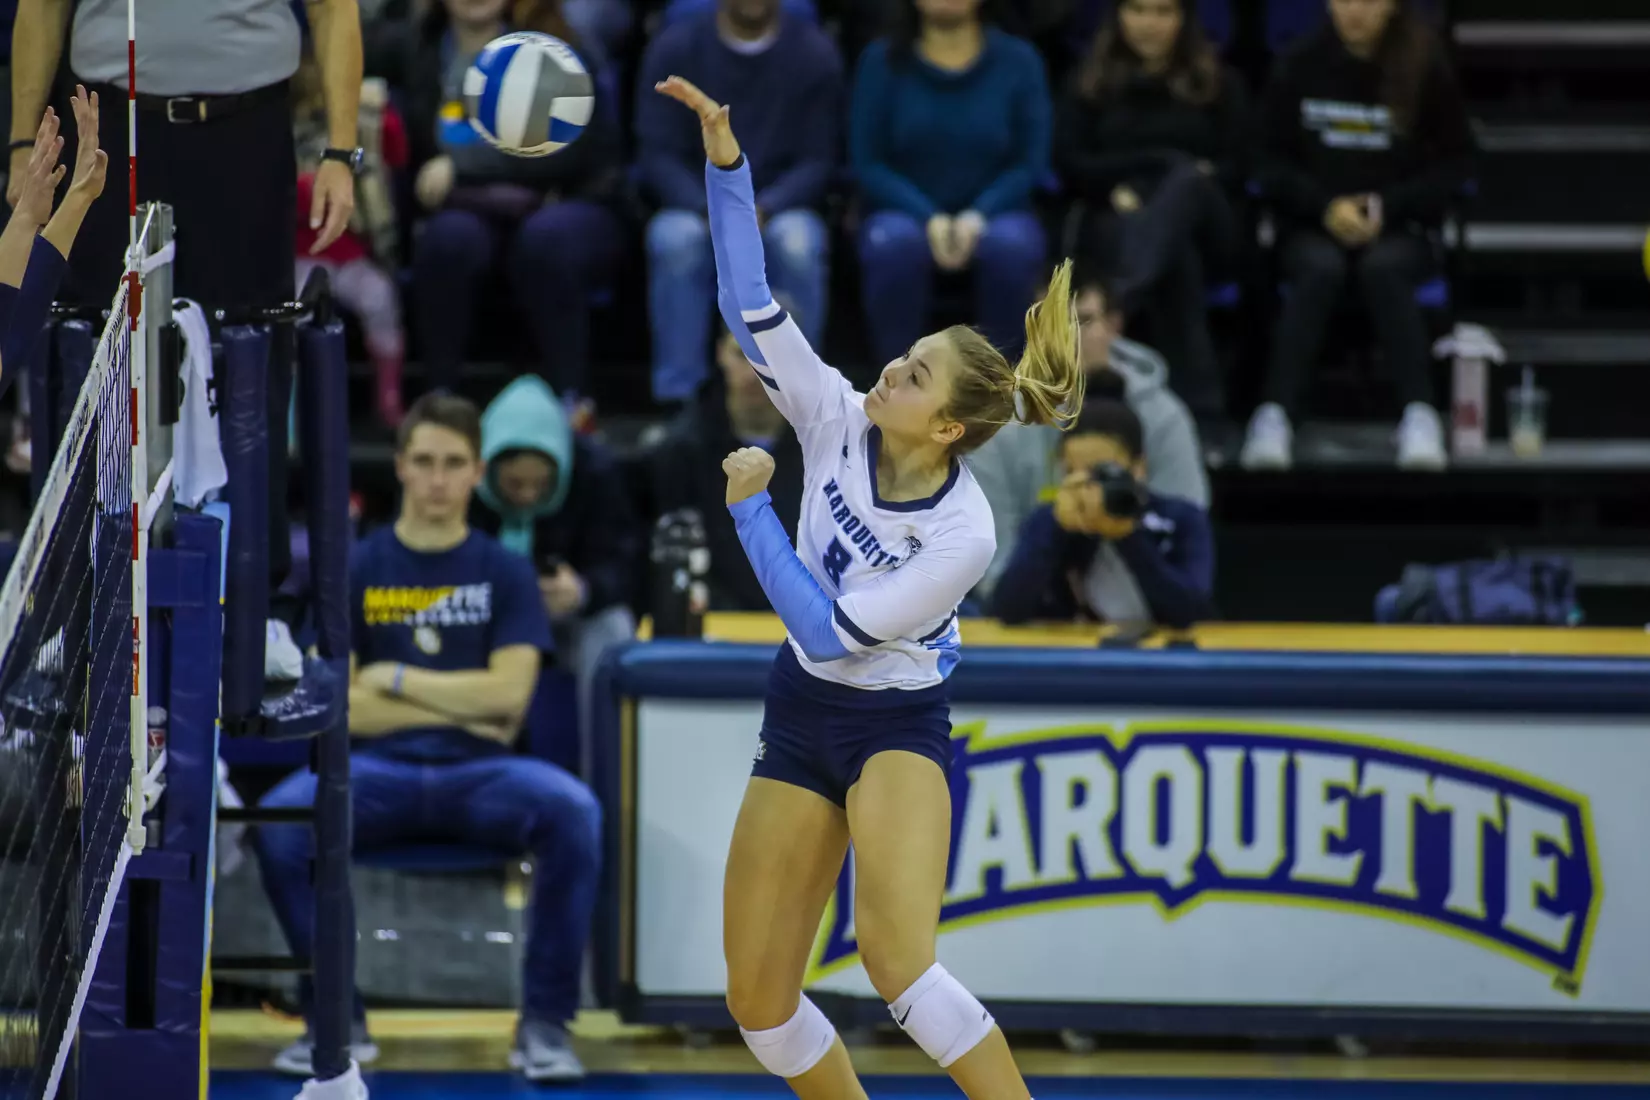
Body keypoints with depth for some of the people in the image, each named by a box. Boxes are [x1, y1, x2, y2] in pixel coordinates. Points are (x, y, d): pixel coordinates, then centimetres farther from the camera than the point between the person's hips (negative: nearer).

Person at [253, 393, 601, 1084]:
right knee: (281, 819, -32)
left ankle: (545, 1021, -21)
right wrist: (459, 708, -4)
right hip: (378, 771, 0)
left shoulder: (503, 573, 9)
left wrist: (395, 678, -2)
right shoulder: (356, 571, 9)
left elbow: (507, 696, -3)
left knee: (573, 812, -33)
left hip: (479, 771, 0)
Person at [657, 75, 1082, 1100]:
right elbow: (751, 306, -9)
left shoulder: (963, 535, -22)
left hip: (898, 732, -6)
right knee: (758, 1002, 3)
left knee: (899, 960, -29)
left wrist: (750, 509, -14)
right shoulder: (841, 422, -9)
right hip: (801, 719, 6)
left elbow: (828, 629, -19)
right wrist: (726, 160, -18)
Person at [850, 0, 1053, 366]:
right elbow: (868, 162, -1)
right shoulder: (882, 62, 3)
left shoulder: (1018, 60, 3)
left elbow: (1031, 162, 0)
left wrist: (978, 217, -18)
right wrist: (928, 219, -17)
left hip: (992, 215, 0)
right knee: (893, 241, -35)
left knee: (1012, 244, -35)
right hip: (908, 213, 0)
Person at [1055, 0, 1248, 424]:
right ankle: (1198, 403, -62)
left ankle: (1122, 297, -72)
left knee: (1187, 182, -41)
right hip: (1116, 223, 0)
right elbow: (1072, 166, 3)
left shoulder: (1219, 84, 18)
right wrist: (1165, 160, -10)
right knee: (1174, 258, -40)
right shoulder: (1089, 84, 18)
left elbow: (1234, 171, 5)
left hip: (1203, 226, 0)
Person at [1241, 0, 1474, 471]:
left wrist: (1388, 206, -11)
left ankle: (1421, 415, -42)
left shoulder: (1426, 67, 0)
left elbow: (1455, 160, 5)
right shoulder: (1301, 65, 2)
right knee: (1321, 269, -33)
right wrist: (1325, 206, -12)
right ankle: (1274, 415, -42)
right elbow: (1274, 160, 7)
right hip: (1313, 226, 1)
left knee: (1383, 268, -34)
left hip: (1398, 229, -1)